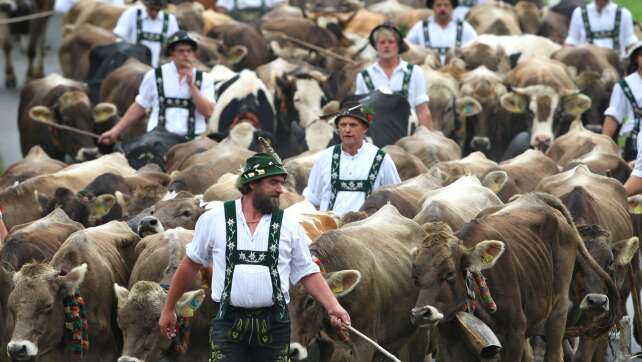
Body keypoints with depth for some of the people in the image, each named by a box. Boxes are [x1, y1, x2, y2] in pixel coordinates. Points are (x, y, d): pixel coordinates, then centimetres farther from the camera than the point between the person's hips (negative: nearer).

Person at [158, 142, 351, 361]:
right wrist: (168, 309, 17)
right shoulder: (214, 220, 2)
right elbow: (190, 265, 12)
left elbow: (308, 274, 6)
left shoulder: (289, 226, 4)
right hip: (229, 324, -1)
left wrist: (333, 308, -8)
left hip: (273, 326, 2)